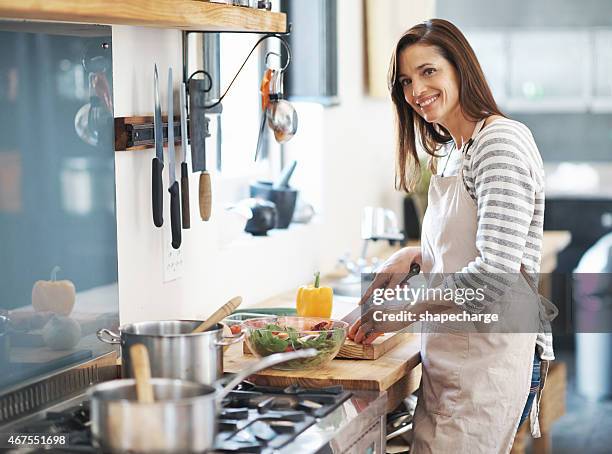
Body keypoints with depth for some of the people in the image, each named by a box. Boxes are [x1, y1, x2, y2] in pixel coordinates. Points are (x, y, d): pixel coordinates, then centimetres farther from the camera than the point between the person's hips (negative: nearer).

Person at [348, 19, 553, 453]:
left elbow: (496, 273, -21)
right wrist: (413, 256, 5)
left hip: (492, 356, -9)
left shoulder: (502, 142, -14)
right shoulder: (451, 152, 16)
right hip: (452, 354, 9)